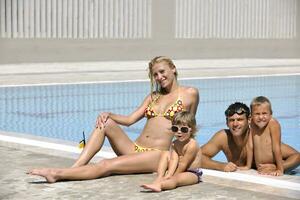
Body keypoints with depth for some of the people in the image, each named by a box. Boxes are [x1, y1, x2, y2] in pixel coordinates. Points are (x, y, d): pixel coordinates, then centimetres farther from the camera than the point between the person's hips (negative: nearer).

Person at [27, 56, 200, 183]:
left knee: (106, 166, -27)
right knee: (106, 123, -21)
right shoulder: (154, 96, 20)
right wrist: (108, 114, -6)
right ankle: (76, 167, -29)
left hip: (157, 154, -6)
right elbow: (129, 120, 10)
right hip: (135, 149, 6)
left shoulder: (190, 94, 3)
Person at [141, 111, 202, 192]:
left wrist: (170, 176, -20)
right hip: (178, 170, 8)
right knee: (166, 154, -2)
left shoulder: (192, 145, -21)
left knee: (177, 178, -38)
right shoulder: (175, 144, 3)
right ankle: (159, 178, -21)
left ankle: (159, 185, -68)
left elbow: (183, 164, -22)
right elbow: (174, 160, -12)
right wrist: (169, 175, -29)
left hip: (192, 173, -8)